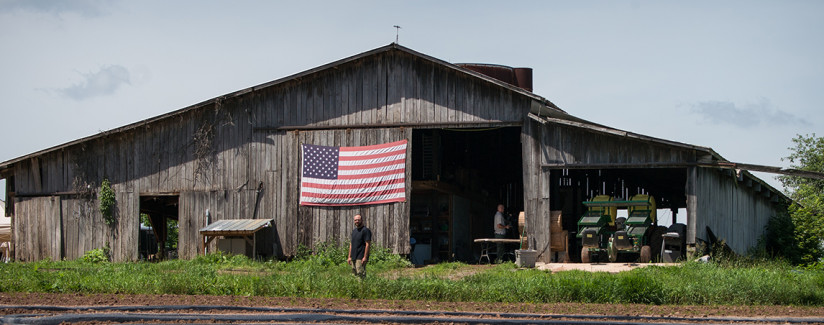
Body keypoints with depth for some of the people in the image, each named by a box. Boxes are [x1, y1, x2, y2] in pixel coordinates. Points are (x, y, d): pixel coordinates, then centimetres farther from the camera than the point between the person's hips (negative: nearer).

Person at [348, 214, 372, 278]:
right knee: (354, 274, 7)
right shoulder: (354, 231, 18)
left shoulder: (365, 230, -7)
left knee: (360, 274, -13)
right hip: (353, 258, 8)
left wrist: (365, 257, -18)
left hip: (360, 258, -8)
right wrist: (349, 256, 15)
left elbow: (368, 244, -13)